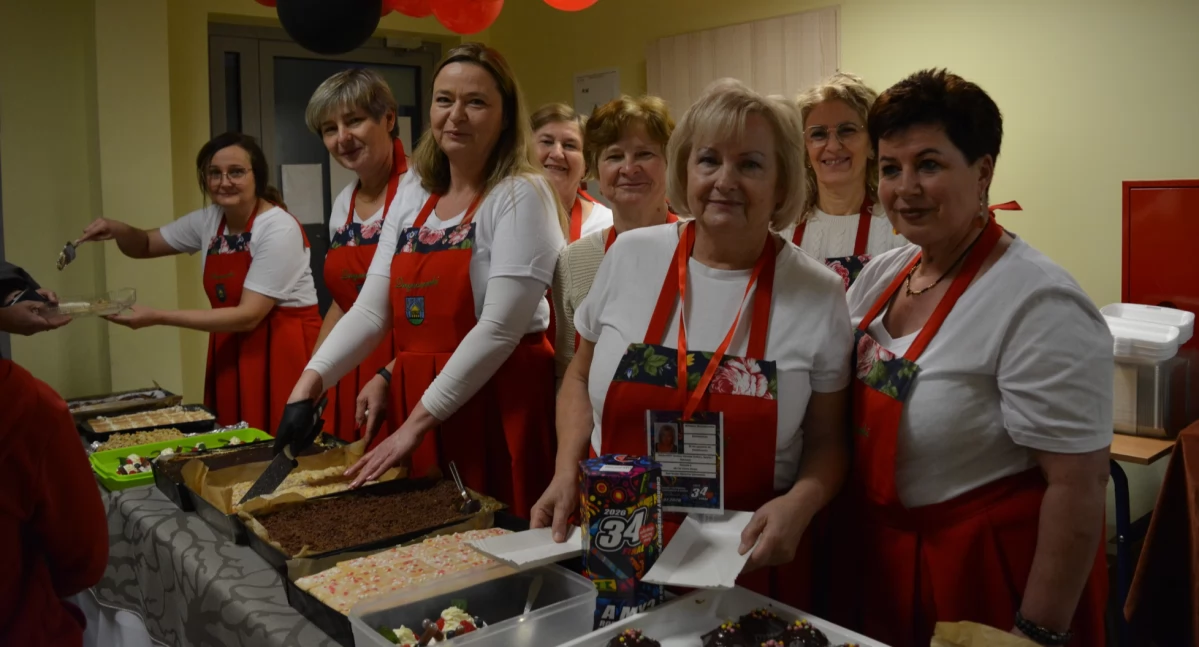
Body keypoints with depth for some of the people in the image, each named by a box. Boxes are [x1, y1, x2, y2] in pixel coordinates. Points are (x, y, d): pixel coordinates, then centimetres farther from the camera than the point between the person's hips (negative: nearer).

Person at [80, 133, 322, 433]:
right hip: (231, 352, 6)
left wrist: (157, 317, -20)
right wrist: (119, 230, -3)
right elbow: (146, 245, 20)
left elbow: (248, 316, -21)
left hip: (284, 352, -6)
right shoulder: (208, 221, 5)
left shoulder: (279, 229, -17)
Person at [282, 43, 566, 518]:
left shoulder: (520, 195, -9)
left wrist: (418, 423, -17)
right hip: (415, 399, 6)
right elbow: (371, 310, 7)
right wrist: (310, 381, -7)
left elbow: (500, 328, -17)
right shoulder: (412, 195, 9)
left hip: (500, 405, -5)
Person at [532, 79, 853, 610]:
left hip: (747, 562, -1)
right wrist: (567, 472, -6)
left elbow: (827, 440, 1)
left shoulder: (819, 295, -8)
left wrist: (800, 501, -18)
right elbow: (580, 377, 8)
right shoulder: (630, 256, -5)